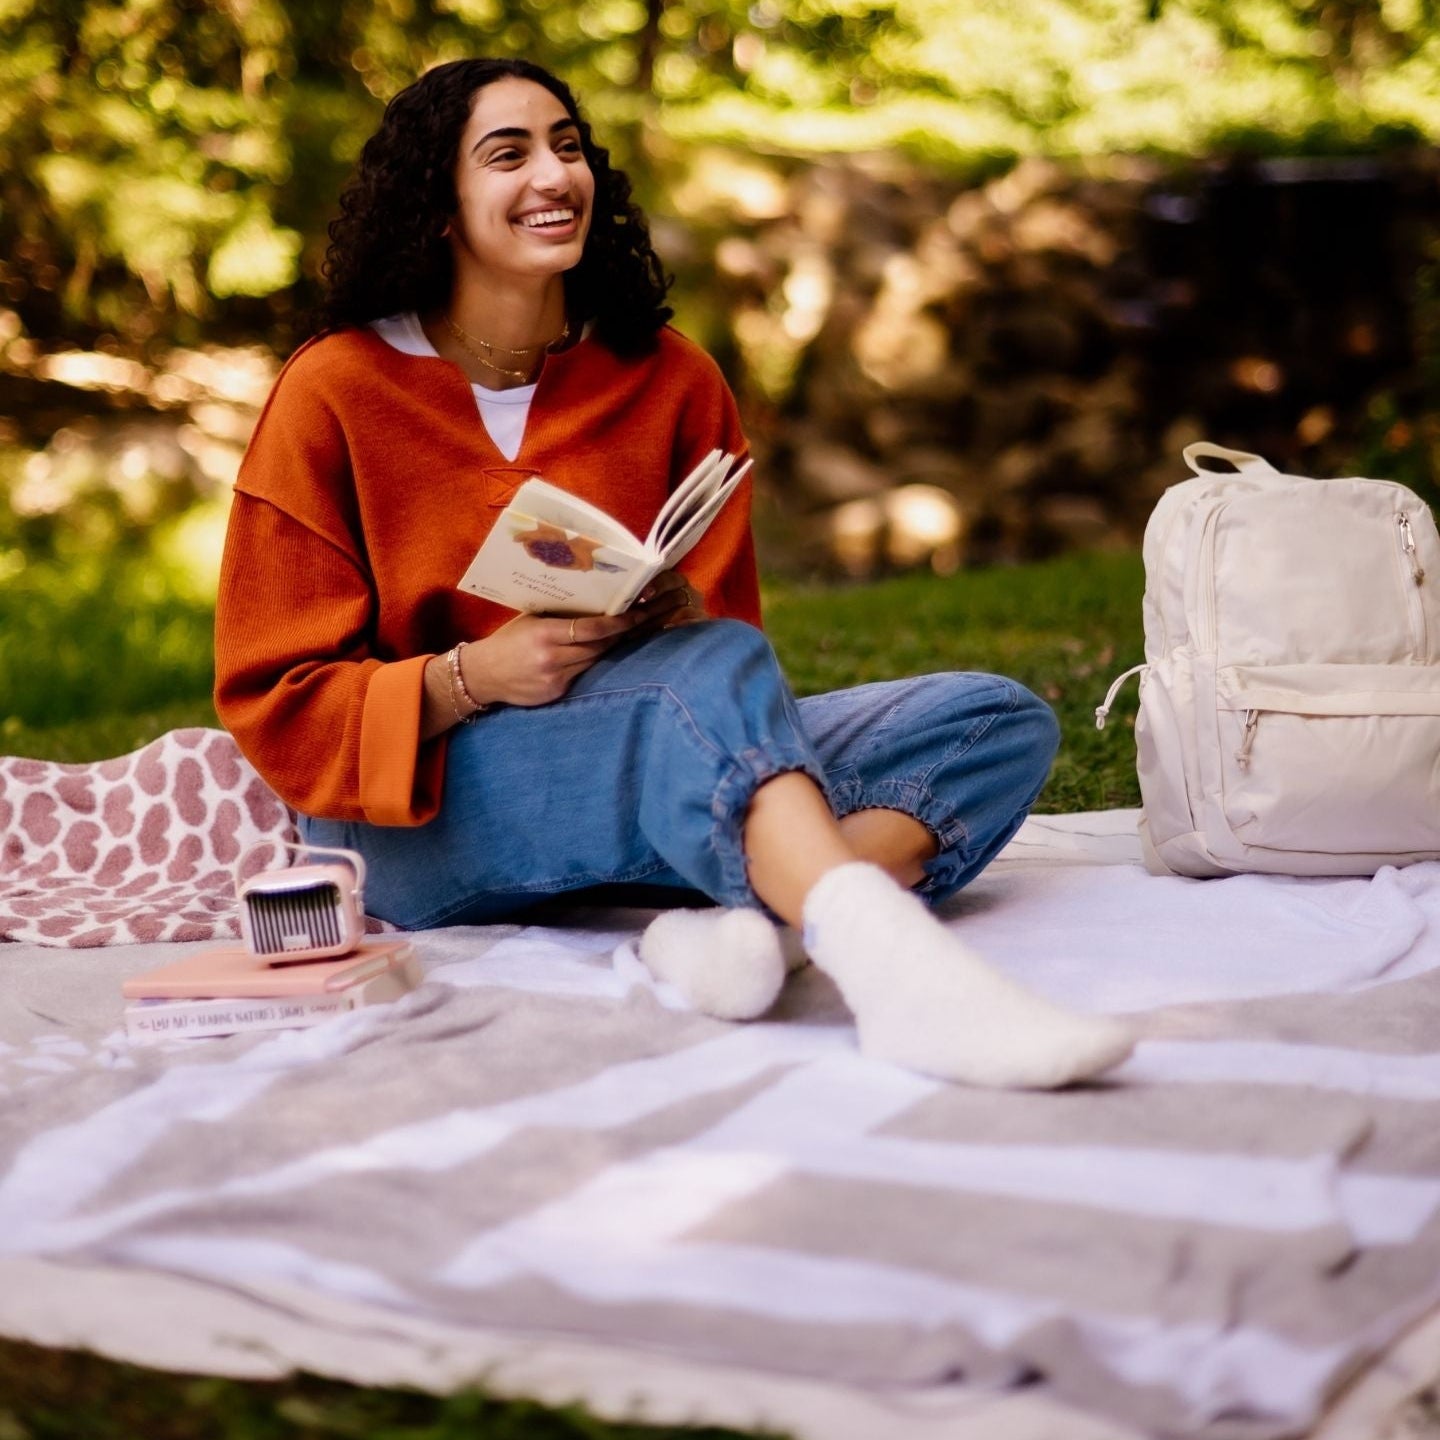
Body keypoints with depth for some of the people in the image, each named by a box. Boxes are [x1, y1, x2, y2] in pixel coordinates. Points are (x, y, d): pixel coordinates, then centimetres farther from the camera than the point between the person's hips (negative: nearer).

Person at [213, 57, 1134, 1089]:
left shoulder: (667, 377, 6)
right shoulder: (333, 394, -4)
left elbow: (724, 624, 9)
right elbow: (272, 698, -4)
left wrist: (680, 615, -16)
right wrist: (472, 678, -22)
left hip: (654, 763, 5)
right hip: (416, 826, -5)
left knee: (1000, 722, -13)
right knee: (712, 671, -34)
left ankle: (745, 922, -39)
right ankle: (895, 967, -59)